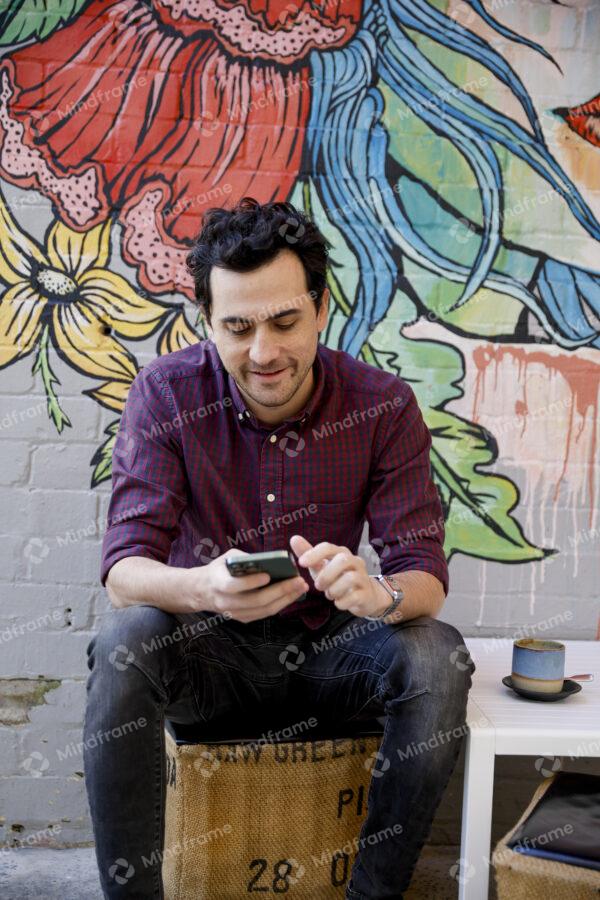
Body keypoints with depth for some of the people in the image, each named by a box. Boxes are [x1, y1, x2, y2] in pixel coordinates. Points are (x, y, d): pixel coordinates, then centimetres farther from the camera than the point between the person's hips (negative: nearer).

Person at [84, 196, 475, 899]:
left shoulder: (383, 406, -11)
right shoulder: (165, 394, -13)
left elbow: (425, 572, -14)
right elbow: (123, 566, -19)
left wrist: (380, 595, -40)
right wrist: (202, 587, -43)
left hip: (328, 650, 1)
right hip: (211, 654, 0)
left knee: (439, 657, -27)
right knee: (124, 642, -31)